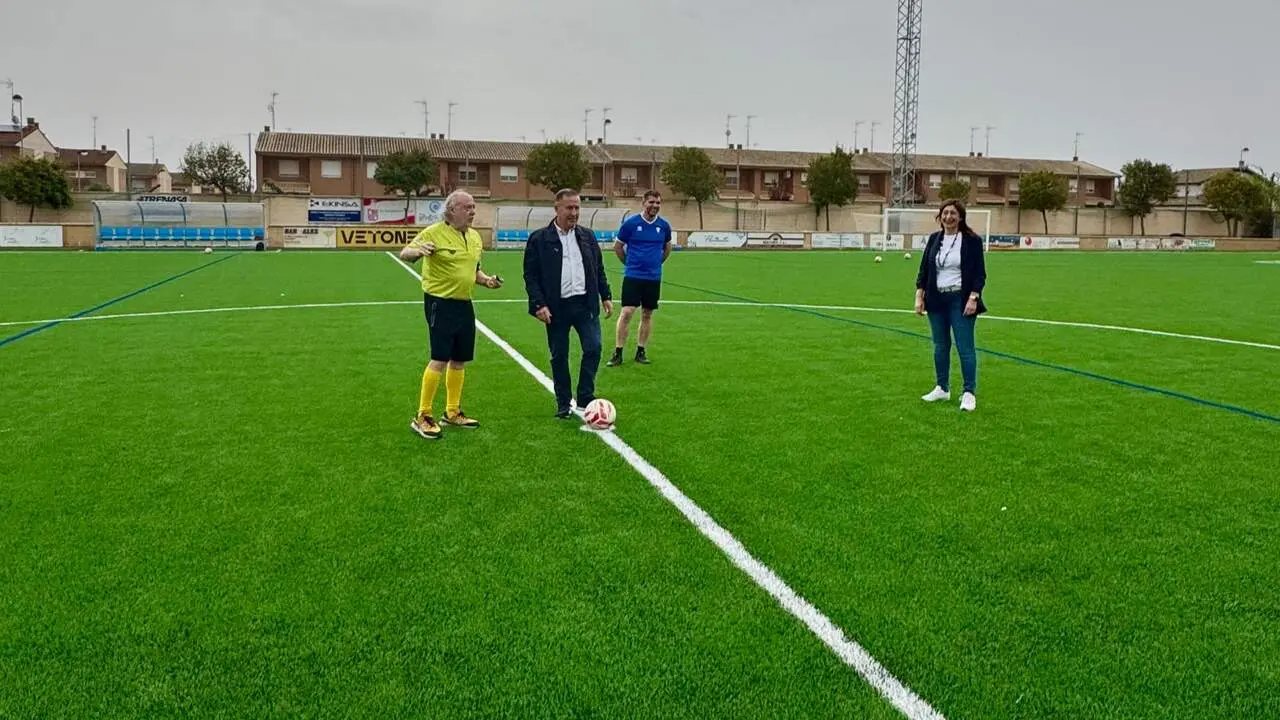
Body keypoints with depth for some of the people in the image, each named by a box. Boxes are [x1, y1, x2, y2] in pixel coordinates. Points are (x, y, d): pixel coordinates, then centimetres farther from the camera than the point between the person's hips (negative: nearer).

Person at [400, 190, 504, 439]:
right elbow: (404, 253, -12)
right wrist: (418, 251, -34)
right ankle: (423, 417, 1)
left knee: (460, 360, 12)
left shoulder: (475, 236, 12)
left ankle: (452, 412, 26)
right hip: (440, 303, -7)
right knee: (440, 359, -10)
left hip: (465, 304, 7)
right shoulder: (434, 232, -9)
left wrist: (486, 280, 3)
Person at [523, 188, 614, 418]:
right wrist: (539, 304, -12)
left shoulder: (587, 236, 10)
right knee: (559, 356, 6)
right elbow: (530, 275, -4)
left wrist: (606, 296, 9)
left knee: (593, 348, -5)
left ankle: (585, 398, 9)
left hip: (586, 303, 3)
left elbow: (599, 269, 16)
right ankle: (563, 404, 18)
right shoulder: (539, 239, -2)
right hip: (557, 307, -3)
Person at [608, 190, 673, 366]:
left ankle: (641, 352, 18)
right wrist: (629, 263, 10)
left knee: (647, 314, 8)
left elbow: (667, 248, 22)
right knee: (626, 312, -9)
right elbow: (618, 247, 6)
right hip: (632, 275, -3)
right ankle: (618, 353, -3)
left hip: (654, 277, 3)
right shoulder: (630, 223, -6)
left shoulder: (664, 225, 3)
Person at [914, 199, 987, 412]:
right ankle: (942, 388, 22)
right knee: (940, 345, 11)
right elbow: (924, 269, 10)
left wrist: (973, 298, -15)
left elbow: (979, 273, -5)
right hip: (937, 300, 4)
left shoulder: (972, 240, -4)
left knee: (965, 346, -5)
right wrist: (919, 296, 2)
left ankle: (969, 393, 1)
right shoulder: (934, 239, 8)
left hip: (961, 300, -4)